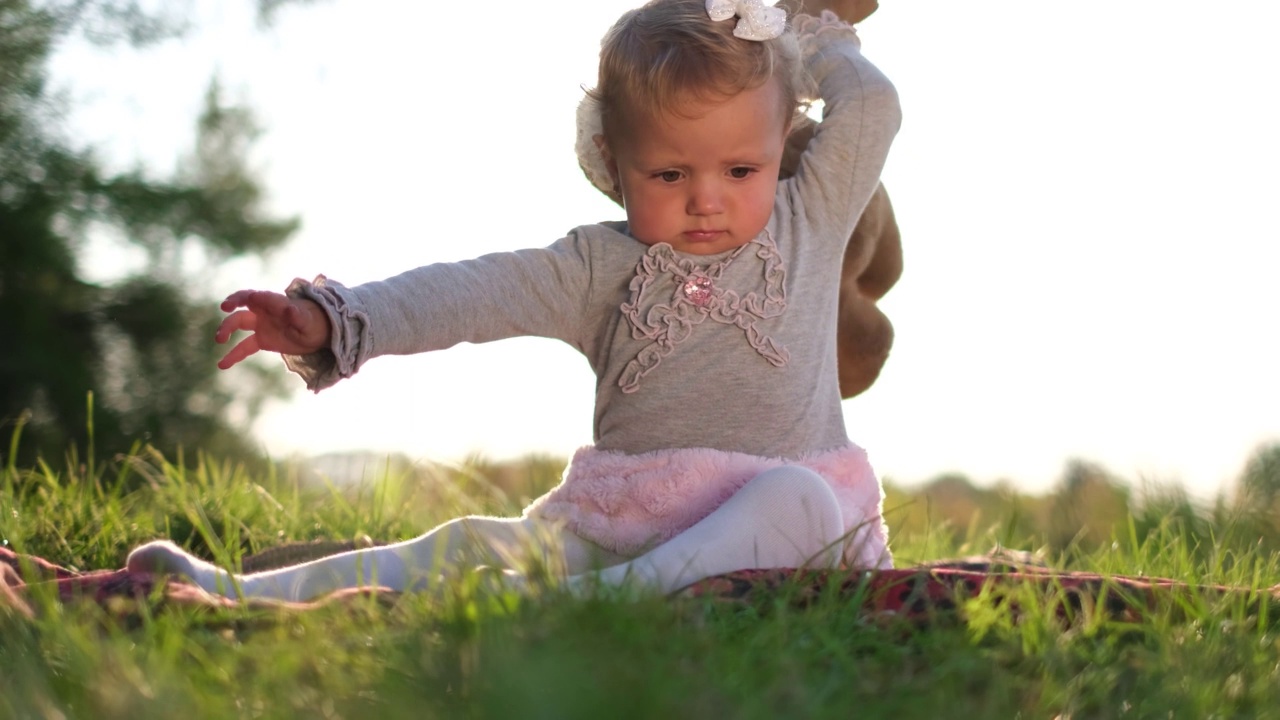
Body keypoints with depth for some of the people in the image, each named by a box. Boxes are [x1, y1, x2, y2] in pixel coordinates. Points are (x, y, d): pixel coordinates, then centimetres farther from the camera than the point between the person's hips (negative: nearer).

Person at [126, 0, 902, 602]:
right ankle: (237, 595, -29)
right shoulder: (603, 266, 9)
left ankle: (617, 595, -55)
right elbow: (472, 292, -3)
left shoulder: (809, 225, 11)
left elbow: (871, 105, 8)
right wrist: (331, 320, -15)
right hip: (615, 526, 1)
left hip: (771, 524, -1)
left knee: (800, 495, -35)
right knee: (476, 545, -18)